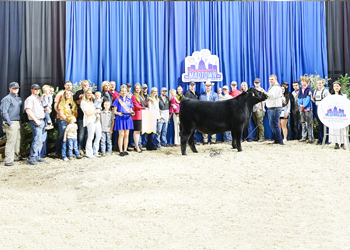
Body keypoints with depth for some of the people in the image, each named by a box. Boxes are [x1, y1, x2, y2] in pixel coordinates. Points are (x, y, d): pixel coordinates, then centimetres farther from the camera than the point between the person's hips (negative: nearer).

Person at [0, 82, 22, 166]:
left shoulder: (19, 98, 18)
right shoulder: (7, 99, -7)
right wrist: (9, 123, -18)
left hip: (18, 122, 8)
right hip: (11, 123, -8)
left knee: (18, 140, 13)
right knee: (11, 141, -10)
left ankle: (16, 156, 25)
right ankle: (8, 160, -8)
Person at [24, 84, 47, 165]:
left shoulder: (39, 99, 22)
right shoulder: (30, 99, -4)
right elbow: (28, 110, -15)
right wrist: (36, 120, -19)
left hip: (42, 121, 9)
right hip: (35, 122, -9)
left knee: (42, 140, 10)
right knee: (37, 140, -13)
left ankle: (37, 156, 18)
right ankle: (31, 158, -6)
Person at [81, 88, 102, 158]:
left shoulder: (91, 101, 23)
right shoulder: (83, 102, -3)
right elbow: (87, 113, -11)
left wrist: (98, 110, 10)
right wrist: (96, 111, -5)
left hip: (97, 120, 8)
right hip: (90, 121, -8)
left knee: (98, 136, 5)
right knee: (90, 138, -8)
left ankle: (95, 152, 15)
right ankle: (88, 153, 0)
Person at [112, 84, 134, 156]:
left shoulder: (129, 100, 14)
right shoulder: (118, 100, 2)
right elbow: (114, 111, 0)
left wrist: (132, 112, -6)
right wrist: (119, 113, -20)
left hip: (128, 119, 4)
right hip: (120, 119, -4)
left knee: (126, 135, 4)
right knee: (121, 135, -7)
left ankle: (125, 150, 11)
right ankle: (121, 151, -1)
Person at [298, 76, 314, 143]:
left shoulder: (309, 89, -2)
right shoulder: (301, 90, 17)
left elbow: (308, 98, -10)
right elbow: (299, 98, 13)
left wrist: (303, 106, -14)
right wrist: (300, 105, -6)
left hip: (308, 108, -6)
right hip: (301, 109, 6)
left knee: (309, 124, -6)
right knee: (303, 123, 9)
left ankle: (311, 138, -5)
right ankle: (304, 137, 16)